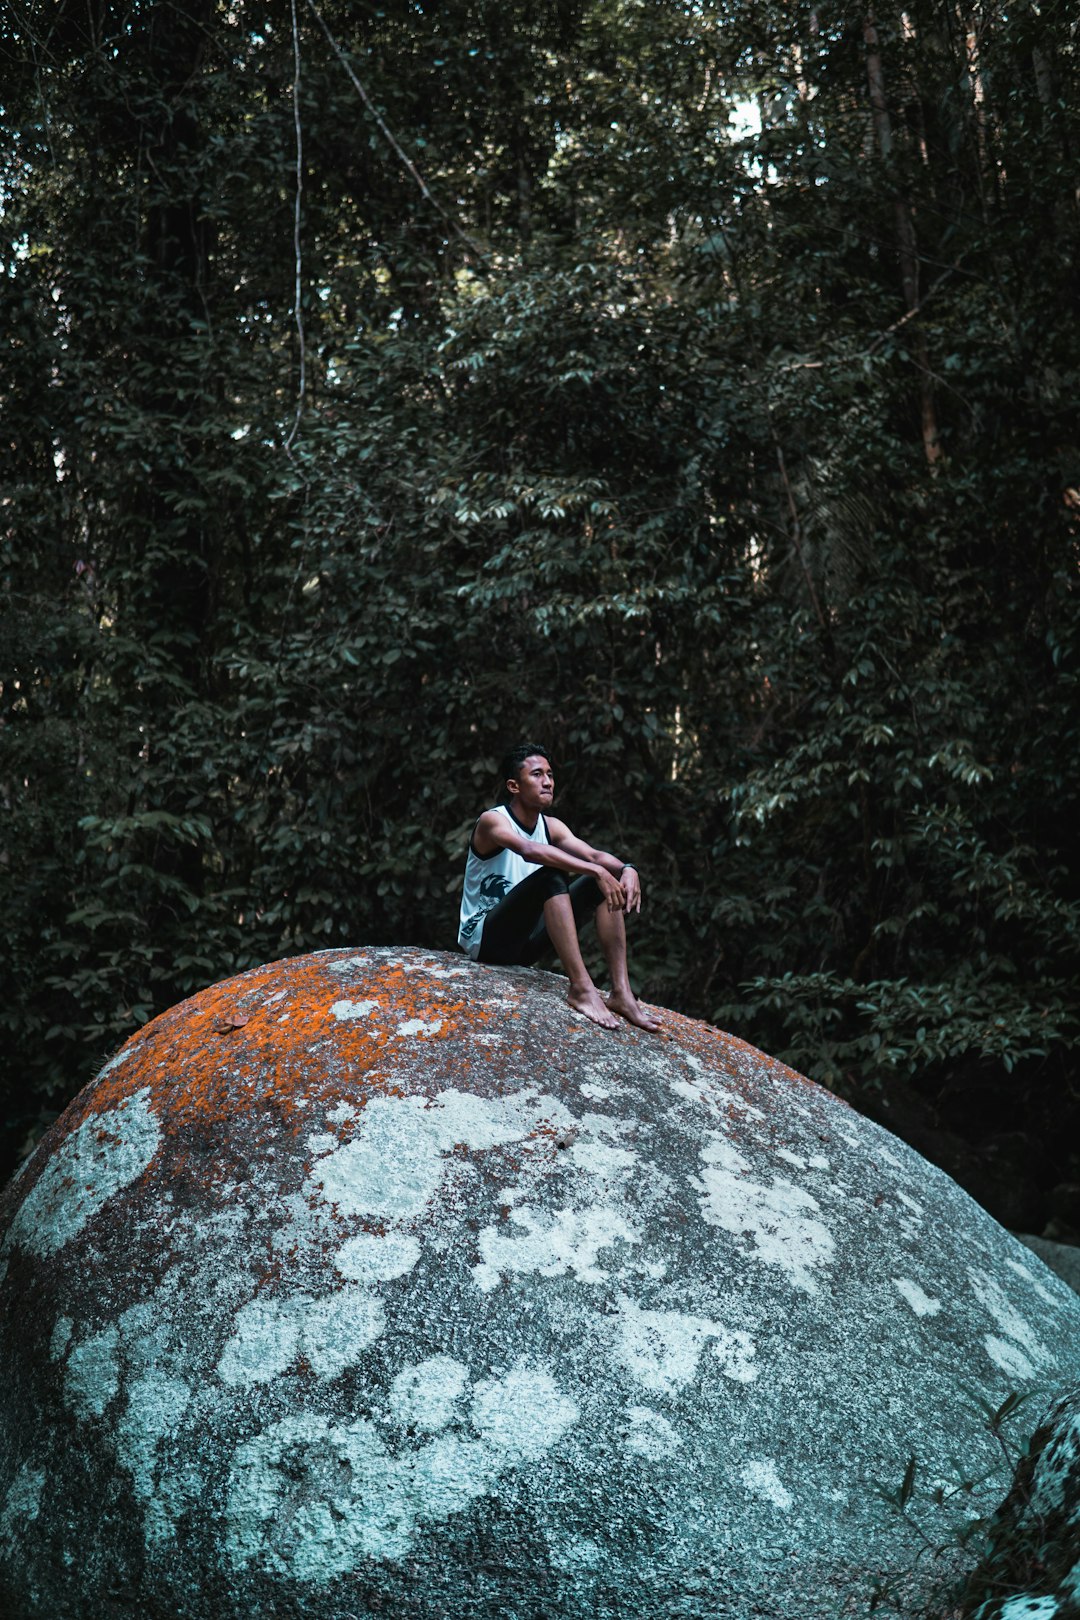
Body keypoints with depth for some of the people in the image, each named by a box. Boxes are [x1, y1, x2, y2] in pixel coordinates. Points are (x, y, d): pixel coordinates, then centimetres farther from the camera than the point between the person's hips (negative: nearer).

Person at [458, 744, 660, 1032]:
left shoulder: (550, 826, 8)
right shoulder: (492, 821, -14)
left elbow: (593, 854, -7)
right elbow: (529, 850, -35)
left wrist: (627, 869, -29)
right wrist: (596, 870, -42)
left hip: (525, 943, 8)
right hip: (484, 939, -7)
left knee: (607, 885, -5)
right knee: (550, 876, -31)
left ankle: (621, 992, -15)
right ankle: (581, 987, -36)